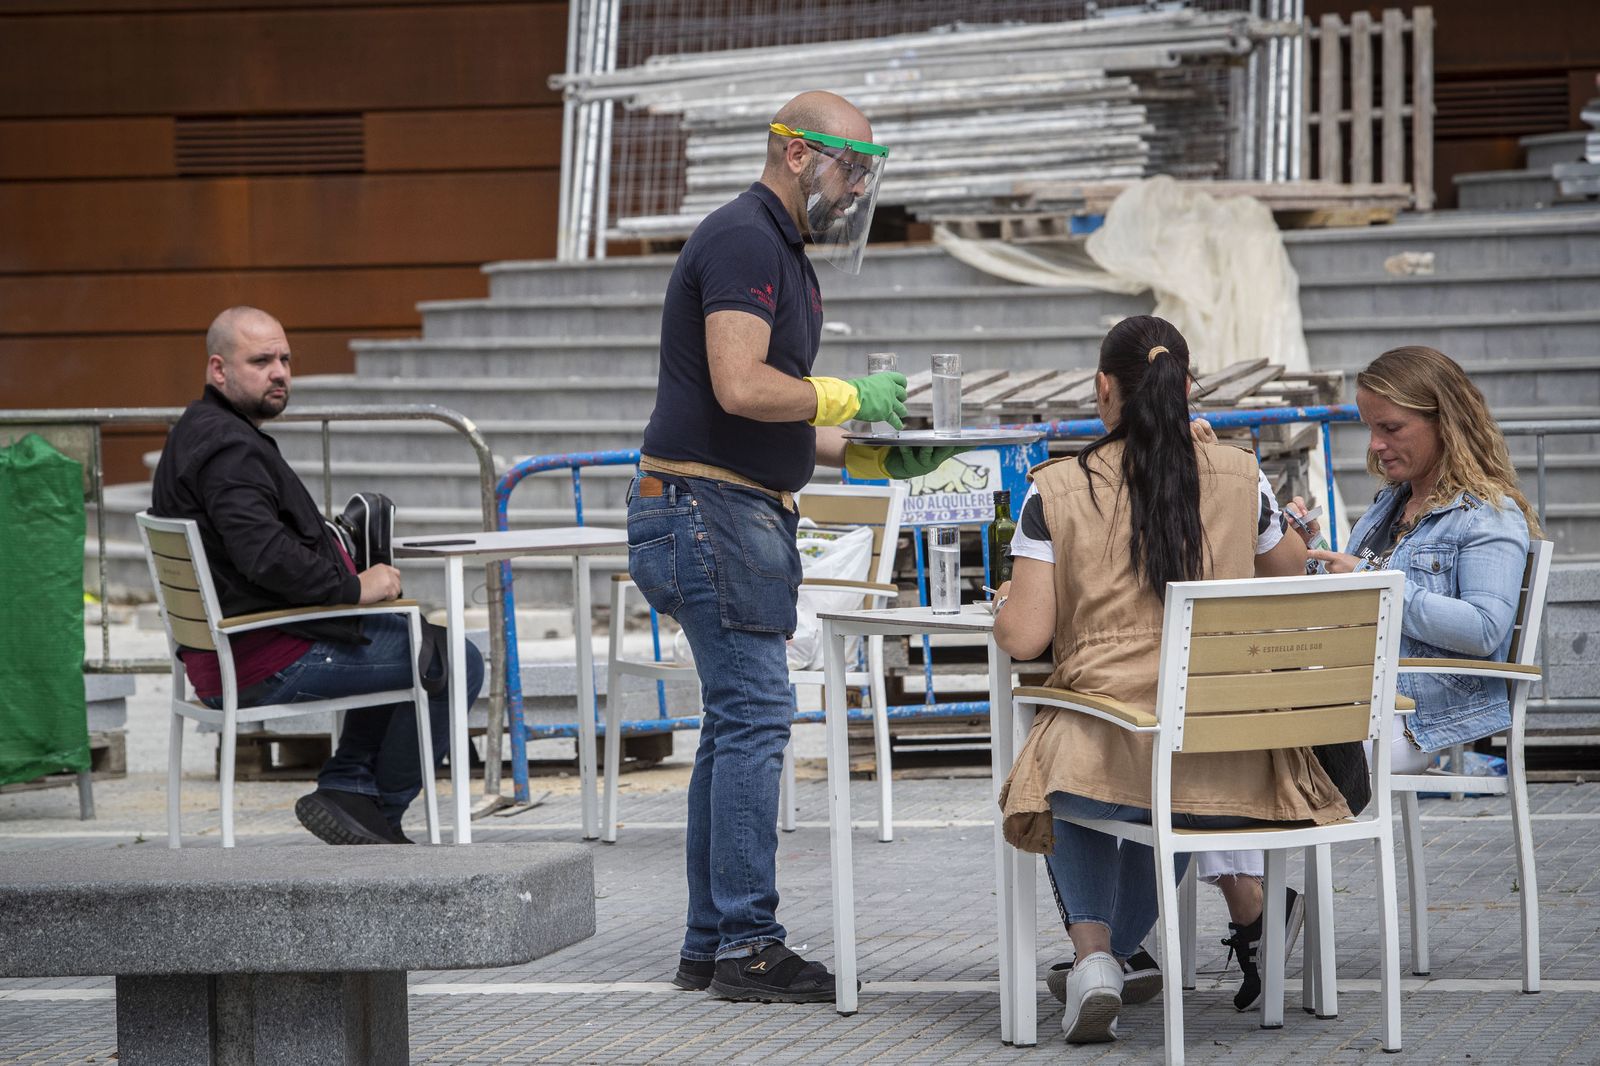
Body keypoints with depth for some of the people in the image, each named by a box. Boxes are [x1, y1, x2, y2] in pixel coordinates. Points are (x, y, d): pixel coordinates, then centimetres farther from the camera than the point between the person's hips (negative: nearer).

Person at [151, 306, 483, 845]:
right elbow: (264, 554, -30)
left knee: (401, 640, 32)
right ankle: (381, 810, 4)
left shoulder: (195, 436, 18)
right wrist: (353, 587, -18)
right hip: (265, 667, -11)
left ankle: (346, 787, 18)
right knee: (457, 663, -6)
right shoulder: (227, 447, -18)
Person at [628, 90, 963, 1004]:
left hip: (751, 513, 11)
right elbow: (741, 387, -25)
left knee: (739, 723, 11)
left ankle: (711, 946, 14)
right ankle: (748, 948, -10)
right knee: (755, 717, -11)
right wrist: (849, 398, -13)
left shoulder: (783, 251, 20)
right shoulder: (742, 241, -13)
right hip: (711, 508, -11)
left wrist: (869, 457, 11)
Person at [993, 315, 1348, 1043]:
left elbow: (1023, 637, -7)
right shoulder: (1240, 476, 3)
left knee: (1070, 778, 35)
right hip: (1234, 762, 2)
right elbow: (1289, 570, 24)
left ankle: (1092, 949, 15)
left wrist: (1005, 605, 17)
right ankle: (1122, 949, 48)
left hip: (1114, 754, -2)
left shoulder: (1057, 491, -4)